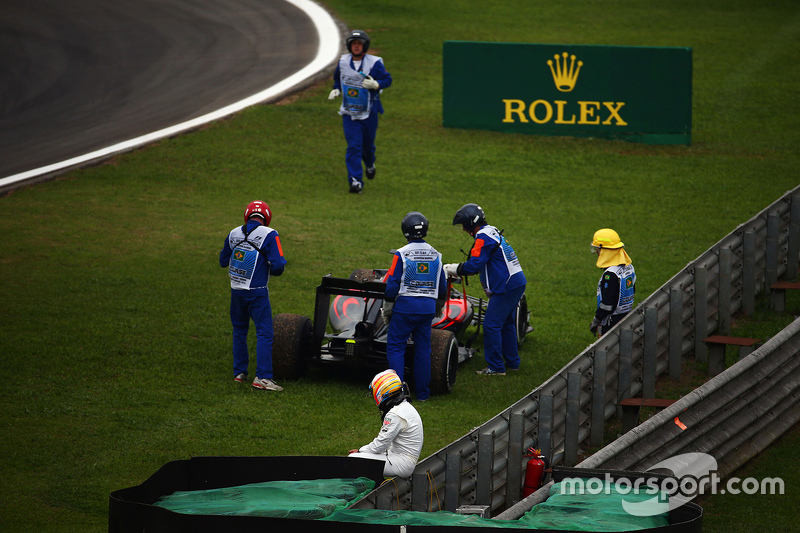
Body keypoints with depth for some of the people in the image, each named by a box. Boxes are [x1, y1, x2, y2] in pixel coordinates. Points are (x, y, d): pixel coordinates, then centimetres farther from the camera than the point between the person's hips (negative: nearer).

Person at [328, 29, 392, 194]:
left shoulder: (374, 63, -9)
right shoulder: (343, 61, 3)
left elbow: (387, 79, -6)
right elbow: (337, 77, 21)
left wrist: (376, 84, -26)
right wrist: (336, 89, 2)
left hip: (369, 112, -1)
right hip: (349, 112, 1)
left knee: (368, 144, 14)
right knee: (353, 146, -10)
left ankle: (370, 164, 49)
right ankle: (355, 181, -12)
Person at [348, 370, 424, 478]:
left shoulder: (395, 415, -22)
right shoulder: (407, 407, 10)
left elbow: (379, 445, -16)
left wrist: (360, 451, 0)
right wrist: (362, 450, 15)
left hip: (402, 465, -10)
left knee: (352, 459, -15)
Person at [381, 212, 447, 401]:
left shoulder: (401, 254, -10)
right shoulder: (436, 255, 5)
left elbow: (392, 284, -10)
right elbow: (442, 287, 13)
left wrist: (387, 310, 0)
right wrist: (438, 308, 27)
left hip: (405, 306, -4)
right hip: (427, 307, 4)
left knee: (395, 346, 3)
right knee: (423, 348, 10)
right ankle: (422, 392, 13)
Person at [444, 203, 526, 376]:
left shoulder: (483, 237, -14)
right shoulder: (493, 232, 19)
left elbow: (474, 265, -20)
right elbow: (479, 264, 24)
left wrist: (454, 269, -7)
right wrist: (455, 269, 17)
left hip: (506, 287, -10)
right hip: (516, 284, 10)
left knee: (491, 325, -8)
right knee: (506, 324, 19)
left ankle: (495, 367, -7)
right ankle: (512, 362, 26)